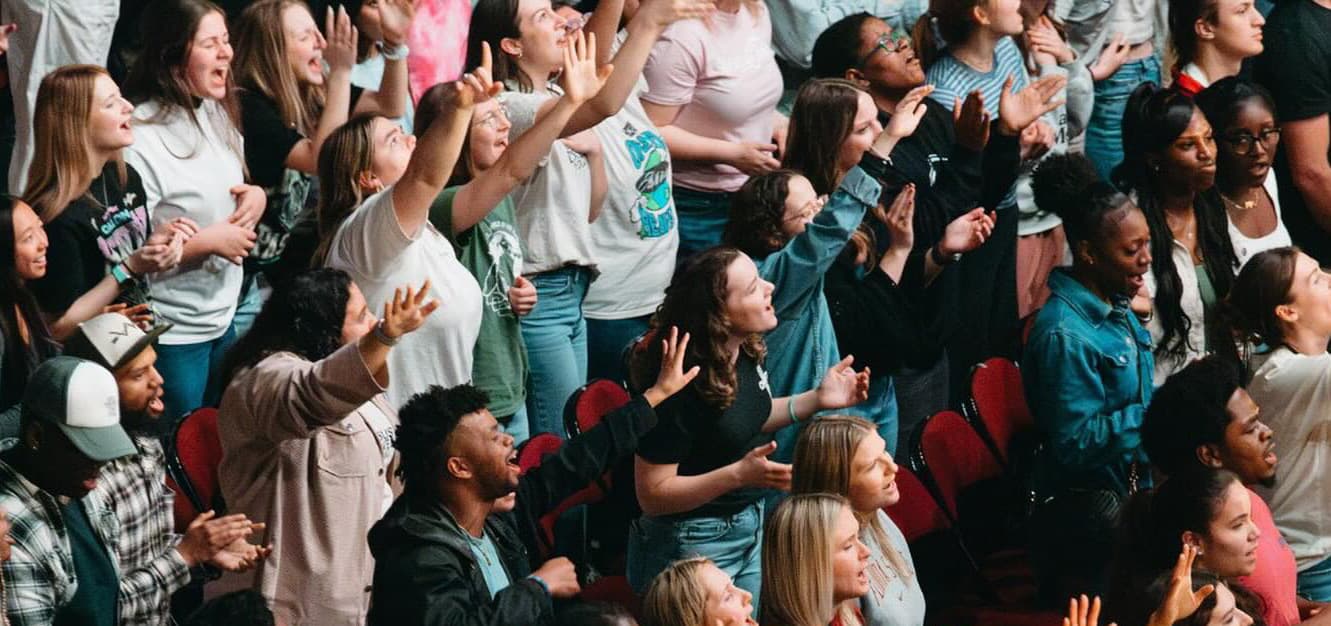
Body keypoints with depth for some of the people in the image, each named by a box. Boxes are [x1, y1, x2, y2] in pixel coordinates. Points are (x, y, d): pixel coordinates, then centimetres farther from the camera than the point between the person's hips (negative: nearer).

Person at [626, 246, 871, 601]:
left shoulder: (744, 352, -6)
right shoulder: (683, 387, -29)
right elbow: (652, 495, -24)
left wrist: (817, 400, 2)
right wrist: (740, 475, -32)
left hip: (749, 525, 8)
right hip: (691, 543, -8)